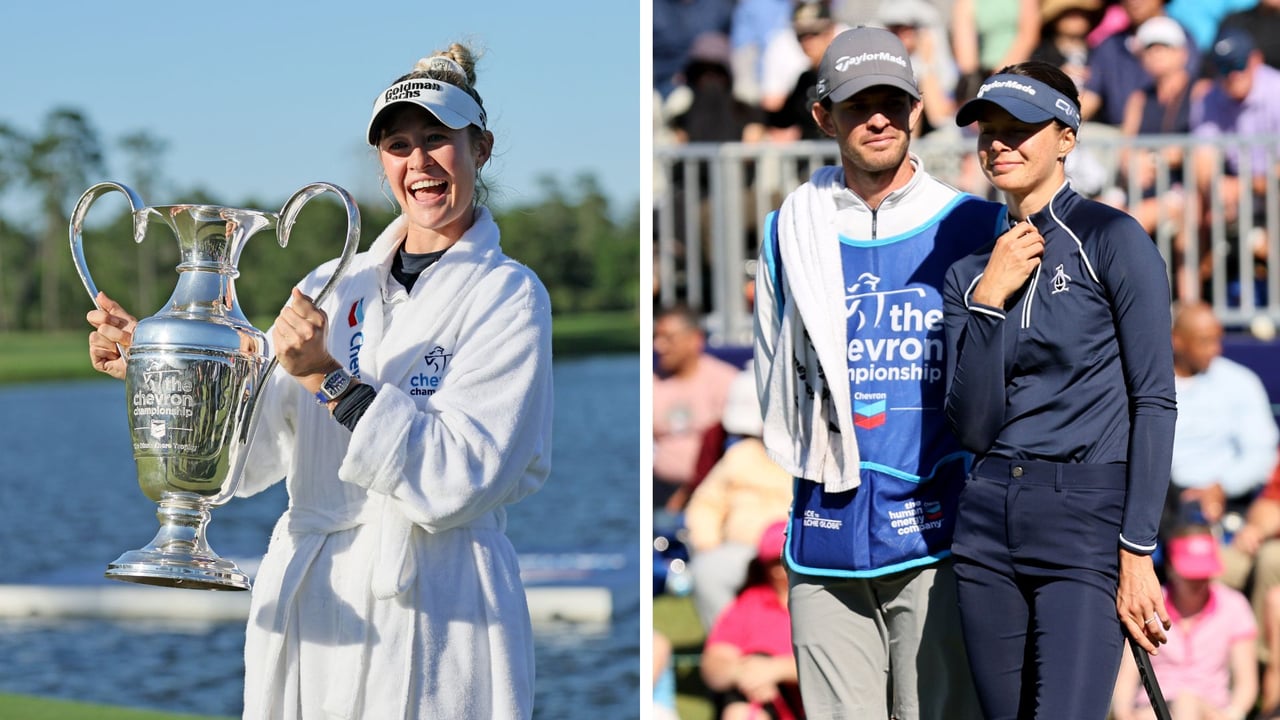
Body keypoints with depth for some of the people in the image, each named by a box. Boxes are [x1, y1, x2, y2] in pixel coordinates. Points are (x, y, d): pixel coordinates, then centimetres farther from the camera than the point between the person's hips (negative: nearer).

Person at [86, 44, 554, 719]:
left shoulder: (508, 296, -4)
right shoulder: (332, 286, 10)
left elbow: (456, 480, -16)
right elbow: (249, 455, 8)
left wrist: (329, 378, -21)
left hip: (433, 615, -4)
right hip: (302, 611, 4)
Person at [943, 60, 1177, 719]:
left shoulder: (1112, 240, -3)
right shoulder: (970, 272, 13)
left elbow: (1153, 400, -6)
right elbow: (971, 427, 4)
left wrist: (1137, 550, -12)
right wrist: (990, 299, -7)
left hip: (1087, 517, -5)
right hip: (988, 526, 6)